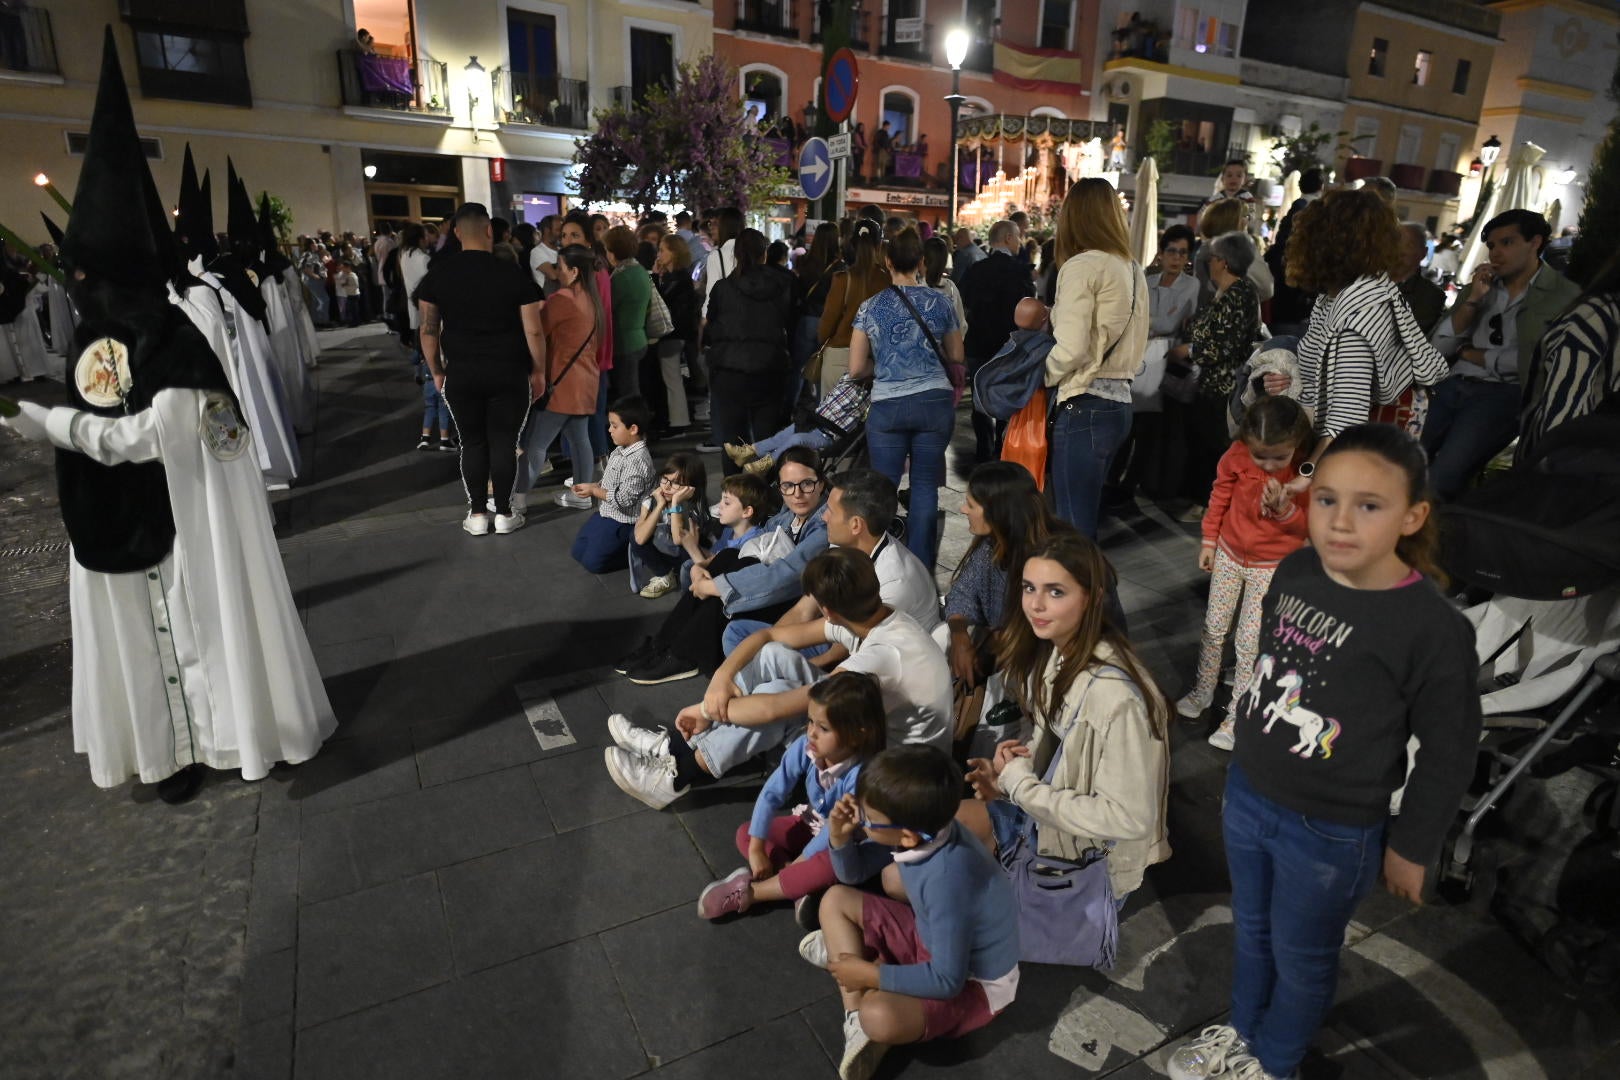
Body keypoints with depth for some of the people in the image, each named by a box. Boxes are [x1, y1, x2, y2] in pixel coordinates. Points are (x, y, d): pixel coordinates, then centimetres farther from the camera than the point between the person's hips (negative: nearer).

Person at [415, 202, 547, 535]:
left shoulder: (437, 274, 1)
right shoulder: (514, 275, -7)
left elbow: (428, 330, 3)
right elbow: (534, 332, -8)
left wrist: (436, 372, 13)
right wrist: (538, 372, 4)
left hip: (461, 374, 2)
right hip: (508, 374, -2)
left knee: (472, 443, 12)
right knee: (504, 443, 6)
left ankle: (476, 515, 17)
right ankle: (504, 514, 14)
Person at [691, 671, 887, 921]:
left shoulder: (861, 774, -36)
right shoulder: (805, 747, -22)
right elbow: (772, 793, -17)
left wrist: (796, 865, -24)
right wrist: (756, 848, -19)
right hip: (810, 824, 6)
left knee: (830, 866, -38)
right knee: (745, 833, -6)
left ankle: (748, 892, -21)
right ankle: (802, 885, -21)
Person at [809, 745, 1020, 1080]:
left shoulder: (948, 878, -39)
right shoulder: (922, 829, -16)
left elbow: (947, 980, -32)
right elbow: (852, 874, 2)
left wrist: (870, 974, -23)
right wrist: (839, 837, -19)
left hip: (972, 981, -8)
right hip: (932, 938, 8)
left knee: (880, 1016, -34)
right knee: (836, 899, 2)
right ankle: (855, 1023, -3)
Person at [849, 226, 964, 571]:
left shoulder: (871, 307, 0)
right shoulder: (941, 302, 4)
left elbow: (856, 368, 1)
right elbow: (957, 361, 12)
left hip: (887, 406, -1)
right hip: (935, 402, 1)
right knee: (925, 486, 7)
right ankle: (920, 566, 11)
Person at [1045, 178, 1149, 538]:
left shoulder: (1082, 266, -9)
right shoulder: (1132, 269, 14)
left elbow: (1070, 349, -16)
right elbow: (1134, 342, 17)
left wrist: (1041, 378, 1)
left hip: (1084, 407, -8)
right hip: (1120, 402, 8)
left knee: (1074, 529, -4)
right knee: (1085, 520, 15)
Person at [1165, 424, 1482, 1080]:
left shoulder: (1435, 628, -25)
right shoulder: (1294, 572, -9)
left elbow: (1448, 755, -13)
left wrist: (1411, 848, -4)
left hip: (1332, 834, -5)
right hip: (1247, 798, 5)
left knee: (1302, 956, 20)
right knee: (1250, 930, 27)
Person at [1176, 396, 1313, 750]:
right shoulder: (1237, 456, -16)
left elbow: (1306, 527, -13)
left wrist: (1284, 508, -33)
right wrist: (1209, 540, 5)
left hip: (1274, 565, -3)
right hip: (1230, 553, 3)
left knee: (1250, 642, 2)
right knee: (1214, 628, 15)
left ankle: (1236, 716, 15)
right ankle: (1202, 692, 34)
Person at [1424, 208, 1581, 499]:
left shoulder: (1564, 294, 2)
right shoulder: (1482, 285, 18)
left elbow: (1533, 360, -8)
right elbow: (1440, 346, 10)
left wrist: (1470, 354, 4)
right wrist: (1472, 300, -1)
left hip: (1504, 394, -5)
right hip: (1452, 387, 5)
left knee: (1441, 478, -26)